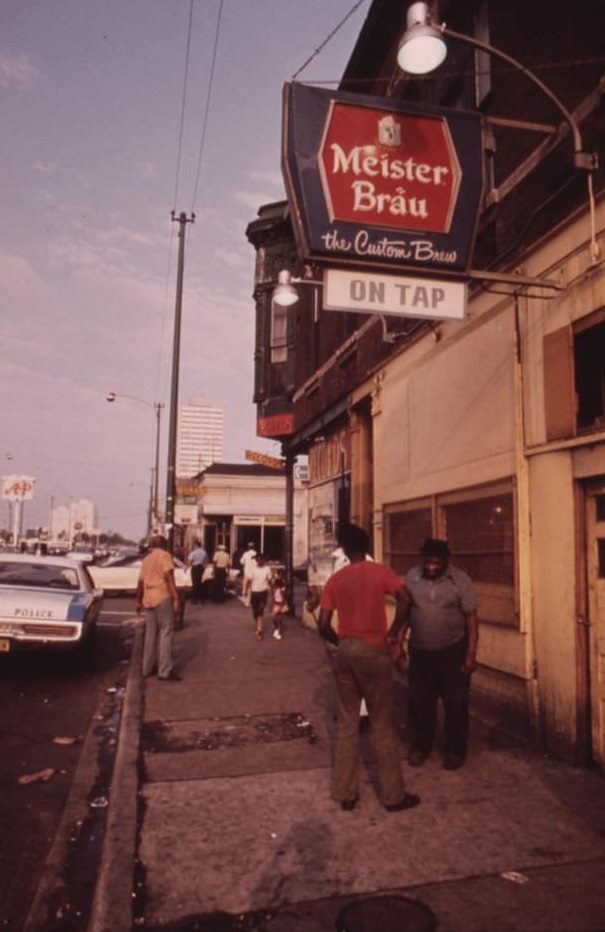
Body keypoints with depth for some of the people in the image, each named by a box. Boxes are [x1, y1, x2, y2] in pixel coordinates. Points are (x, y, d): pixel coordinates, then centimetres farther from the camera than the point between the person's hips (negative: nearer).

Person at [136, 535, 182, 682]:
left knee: (151, 634, 14)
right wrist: (176, 599, -18)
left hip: (149, 599, 7)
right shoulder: (164, 555, -4)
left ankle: (148, 668, 21)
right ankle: (165, 671, -8)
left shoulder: (146, 559, 18)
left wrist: (139, 601, 31)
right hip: (163, 598, -7)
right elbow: (168, 576, -15)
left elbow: (140, 582, 20)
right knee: (166, 632, -6)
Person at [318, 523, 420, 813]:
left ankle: (345, 793, 21)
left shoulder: (335, 580, 4)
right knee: (382, 724, 8)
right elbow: (404, 599, -19)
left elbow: (323, 625, -1)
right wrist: (392, 635, -8)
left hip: (345, 652, 3)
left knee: (346, 722, 13)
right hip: (374, 651, -3)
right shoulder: (380, 572, -3)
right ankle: (393, 795, 19)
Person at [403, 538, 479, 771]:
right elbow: (404, 612, 4)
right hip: (420, 651, 2)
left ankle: (455, 750, 24)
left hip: (453, 650, -2)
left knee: (455, 702, 7)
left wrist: (471, 655, -11)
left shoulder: (460, 580, -12)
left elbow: (471, 619, -9)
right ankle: (420, 746, 29)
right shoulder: (411, 577, -5)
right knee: (420, 701, 10)